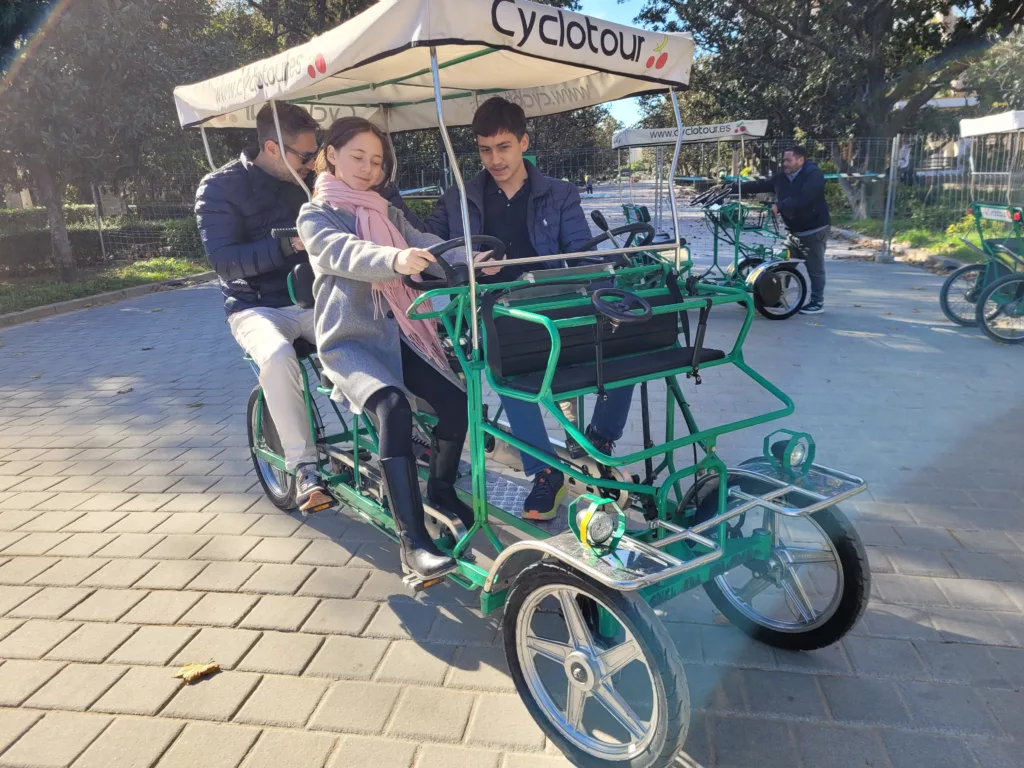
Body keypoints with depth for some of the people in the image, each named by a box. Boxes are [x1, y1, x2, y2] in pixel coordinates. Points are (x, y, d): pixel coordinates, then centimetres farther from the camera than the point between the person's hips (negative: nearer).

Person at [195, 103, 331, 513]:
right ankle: (305, 468, -26)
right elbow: (224, 260, -16)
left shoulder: (307, 180, 7)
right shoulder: (221, 187, -6)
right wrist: (288, 244, -27)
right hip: (257, 307, -4)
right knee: (278, 356, -37)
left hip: (310, 301, 4)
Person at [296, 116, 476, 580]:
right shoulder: (315, 215, 2)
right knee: (393, 408, -32)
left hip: (399, 332, 5)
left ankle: (441, 489, 13)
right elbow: (345, 253, -21)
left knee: (456, 401, -17)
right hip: (349, 337, -5)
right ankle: (413, 542, -30)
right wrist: (394, 259, -43)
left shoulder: (386, 213, 20)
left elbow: (424, 244, 1)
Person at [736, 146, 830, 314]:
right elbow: (760, 185, 5)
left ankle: (817, 303, 6)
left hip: (815, 229, -7)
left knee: (815, 267, -1)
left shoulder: (814, 175, -16)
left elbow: (802, 198, -31)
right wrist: (733, 187, -2)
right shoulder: (782, 177, 6)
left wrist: (779, 206, -39)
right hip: (795, 229, 7)